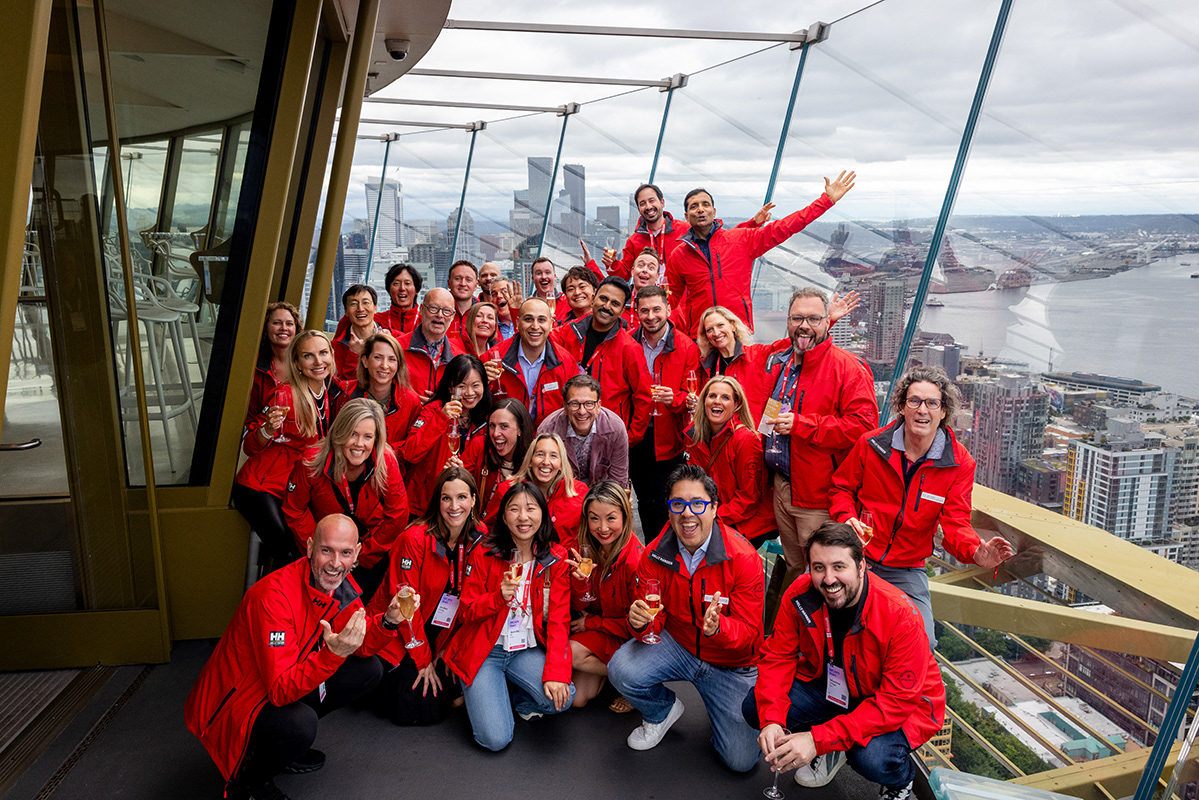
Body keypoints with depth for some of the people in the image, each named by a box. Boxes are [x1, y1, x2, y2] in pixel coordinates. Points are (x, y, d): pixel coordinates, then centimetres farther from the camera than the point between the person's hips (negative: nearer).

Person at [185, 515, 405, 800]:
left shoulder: (341, 584, -8)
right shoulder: (273, 597, -32)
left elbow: (360, 646, 2)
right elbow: (281, 690, -33)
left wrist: (388, 621, -18)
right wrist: (333, 654, -48)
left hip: (291, 688, 8)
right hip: (238, 701, -8)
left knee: (370, 670, 3)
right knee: (301, 724, -34)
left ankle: (286, 742, 14)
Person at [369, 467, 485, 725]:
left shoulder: (480, 538, -7)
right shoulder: (414, 539, -22)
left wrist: (450, 647, -5)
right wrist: (423, 659, -14)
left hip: (446, 633, 5)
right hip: (401, 632, -4)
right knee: (414, 710, -12)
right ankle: (391, 678, 19)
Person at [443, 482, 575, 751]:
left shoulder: (556, 558, -2)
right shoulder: (484, 554, -6)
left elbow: (559, 619, -6)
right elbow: (467, 612, -3)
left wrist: (556, 672, -19)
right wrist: (499, 597, -24)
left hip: (528, 650, 2)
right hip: (485, 649, -2)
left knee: (561, 696, -26)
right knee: (495, 738, -16)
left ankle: (523, 700, 9)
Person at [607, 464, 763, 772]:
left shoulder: (743, 558, -22)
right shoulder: (654, 556, -13)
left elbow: (750, 633, -17)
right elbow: (654, 623, -5)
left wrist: (719, 628, -40)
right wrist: (641, 622, -30)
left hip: (730, 662, -2)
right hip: (676, 645, 2)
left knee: (741, 760, -11)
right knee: (621, 671, -26)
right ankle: (662, 711, 10)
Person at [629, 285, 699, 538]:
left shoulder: (687, 348, -5)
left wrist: (673, 398, -26)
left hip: (668, 441, -3)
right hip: (635, 438, 3)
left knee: (663, 505, -3)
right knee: (645, 502, 13)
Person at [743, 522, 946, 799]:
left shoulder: (901, 617, -32)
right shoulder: (800, 594, -18)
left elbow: (896, 702, -30)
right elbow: (778, 657, -9)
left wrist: (819, 739, -36)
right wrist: (771, 720, -28)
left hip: (906, 702, -4)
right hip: (830, 683, 5)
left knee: (872, 758, -35)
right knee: (754, 707, -14)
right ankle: (832, 749, 14)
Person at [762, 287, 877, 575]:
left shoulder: (848, 367, -11)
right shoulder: (776, 360, 10)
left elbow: (863, 424, -22)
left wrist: (802, 425, -23)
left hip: (819, 497, -7)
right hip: (781, 487, 7)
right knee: (794, 570, 20)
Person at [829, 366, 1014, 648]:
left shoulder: (959, 464, -4)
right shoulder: (871, 443, -5)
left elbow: (954, 522, -9)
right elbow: (841, 487, 8)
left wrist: (975, 553, -31)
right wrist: (847, 518, -14)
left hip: (907, 572, 1)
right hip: (857, 559, -1)